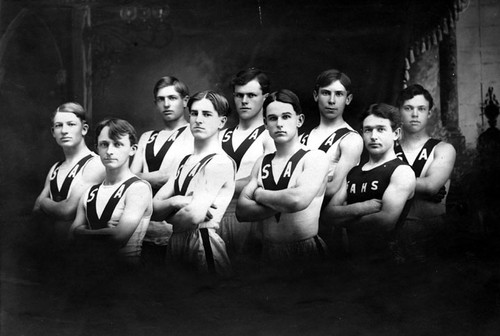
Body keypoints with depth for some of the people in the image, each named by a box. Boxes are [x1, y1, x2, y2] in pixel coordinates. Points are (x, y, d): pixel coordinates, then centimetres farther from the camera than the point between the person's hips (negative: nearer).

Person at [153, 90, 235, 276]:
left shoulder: (220, 162, -13)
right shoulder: (186, 161, 13)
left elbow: (194, 216, -22)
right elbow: (154, 207, 7)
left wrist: (169, 216, -3)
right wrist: (173, 202, -13)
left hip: (204, 245, -8)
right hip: (176, 243, 8)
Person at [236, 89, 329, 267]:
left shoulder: (315, 157, -6)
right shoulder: (262, 162, 9)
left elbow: (298, 200, -24)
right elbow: (241, 210, -1)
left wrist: (260, 194, -8)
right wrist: (283, 204, -15)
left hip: (305, 251, -4)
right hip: (268, 251, 4)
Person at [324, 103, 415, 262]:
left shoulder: (402, 171, -2)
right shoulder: (352, 173, 19)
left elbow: (387, 221, -13)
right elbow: (329, 211, 10)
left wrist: (344, 220, 0)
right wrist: (359, 209, -9)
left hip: (384, 257, -5)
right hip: (353, 255, 5)